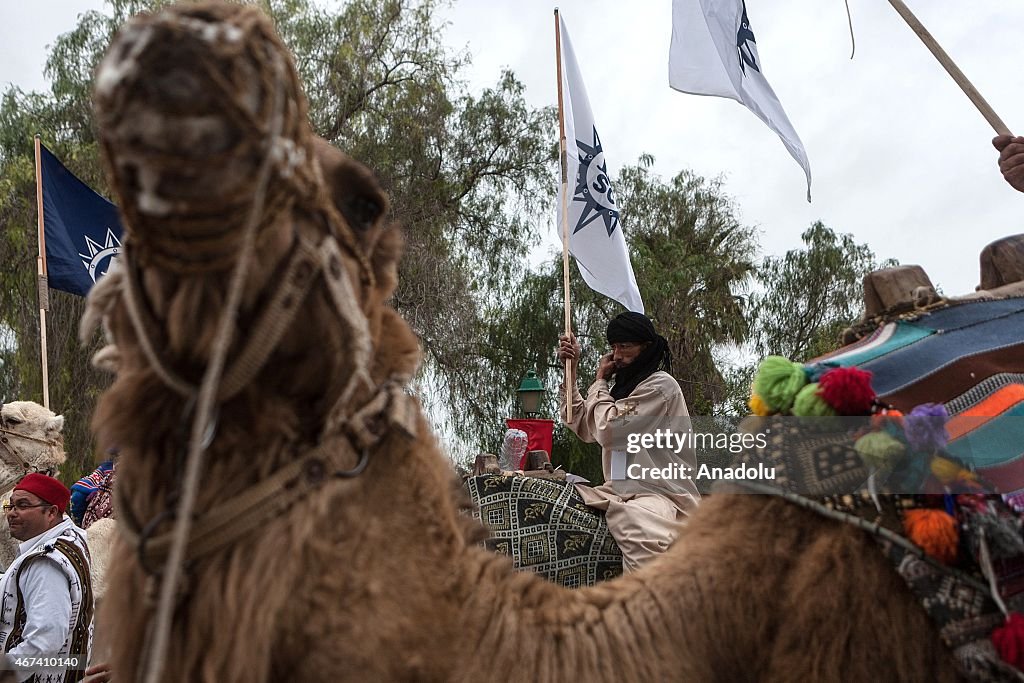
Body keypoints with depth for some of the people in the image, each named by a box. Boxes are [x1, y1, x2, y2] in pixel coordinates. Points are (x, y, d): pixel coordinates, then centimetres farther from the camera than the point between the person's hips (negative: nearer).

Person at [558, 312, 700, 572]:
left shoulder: (660, 384, -7)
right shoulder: (623, 386, 20)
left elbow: (609, 431, -14)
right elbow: (581, 424, 19)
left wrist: (600, 381, 1)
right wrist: (571, 370, 14)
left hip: (660, 493, -9)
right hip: (620, 490, 9)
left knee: (636, 520, -40)